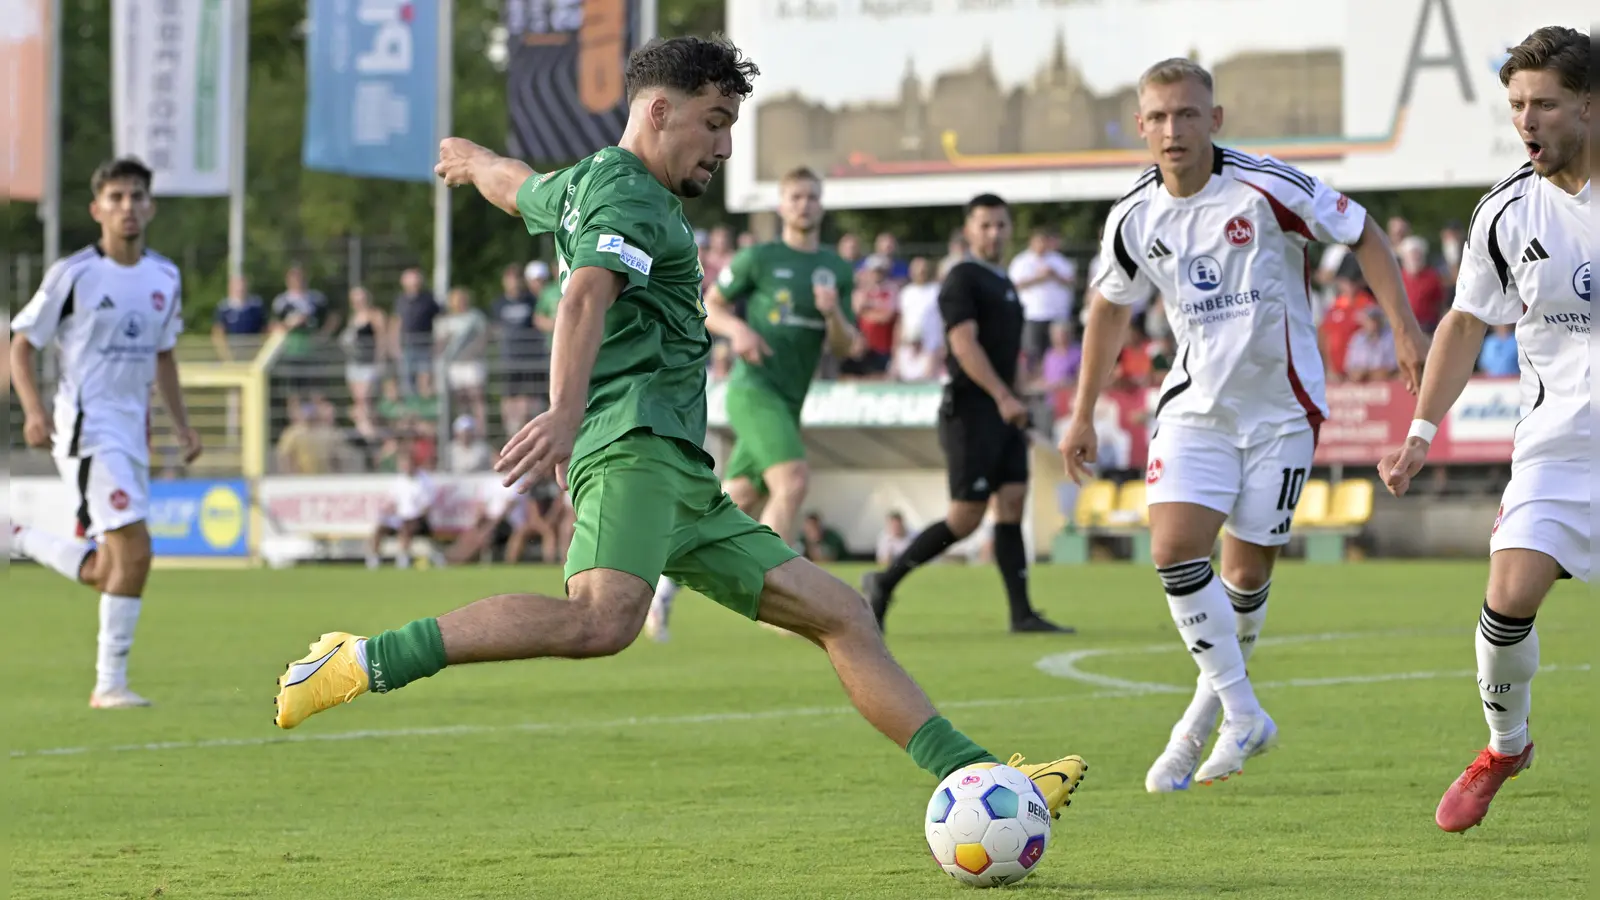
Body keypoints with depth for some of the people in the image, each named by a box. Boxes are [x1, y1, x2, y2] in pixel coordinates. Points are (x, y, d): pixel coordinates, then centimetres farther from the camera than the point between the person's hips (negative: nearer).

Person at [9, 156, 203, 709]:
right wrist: (33, 410, -16)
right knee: (134, 550, -18)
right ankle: (110, 683, -9)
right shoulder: (74, 274, -7)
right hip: (87, 428, -7)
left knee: (105, 572, 9)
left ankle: (21, 541, 35)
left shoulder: (165, 278, 10)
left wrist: (182, 425, 17)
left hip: (132, 430, 7)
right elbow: (22, 344, -2)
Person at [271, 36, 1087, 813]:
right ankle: (362, 664, -31)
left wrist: (469, 158, 74)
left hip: (682, 484, 11)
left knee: (838, 614, 6)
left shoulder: (582, 185, 27)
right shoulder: (629, 197, -4)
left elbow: (515, 185, 50)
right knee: (603, 620, -36)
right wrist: (565, 413, -40)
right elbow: (587, 296, -23)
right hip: (634, 447, -11)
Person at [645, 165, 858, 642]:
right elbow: (709, 307, 7)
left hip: (787, 403, 6)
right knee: (793, 480, -25)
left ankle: (665, 588, 19)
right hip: (753, 388, -6)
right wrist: (737, 329, -13)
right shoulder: (759, 258, -1)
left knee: (737, 506, 7)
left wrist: (833, 313, -10)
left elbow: (844, 346, 10)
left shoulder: (837, 270, 13)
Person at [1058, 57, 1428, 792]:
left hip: (1280, 406, -3)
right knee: (1174, 549, -16)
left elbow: (1362, 233, -4)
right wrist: (1083, 415, 17)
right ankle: (1244, 717, -6)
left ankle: (1211, 709, 25)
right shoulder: (1135, 217, -3)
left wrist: (1404, 329, -11)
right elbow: (1110, 306, 15)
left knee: (1247, 571, 3)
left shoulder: (1266, 188, -15)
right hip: (1195, 403, 3)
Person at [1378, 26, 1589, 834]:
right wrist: (1421, 432, 6)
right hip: (1559, 436, 2)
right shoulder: (1506, 213, 0)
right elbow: (1467, 322, 12)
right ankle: (1504, 745, 11)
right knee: (1510, 594, -13)